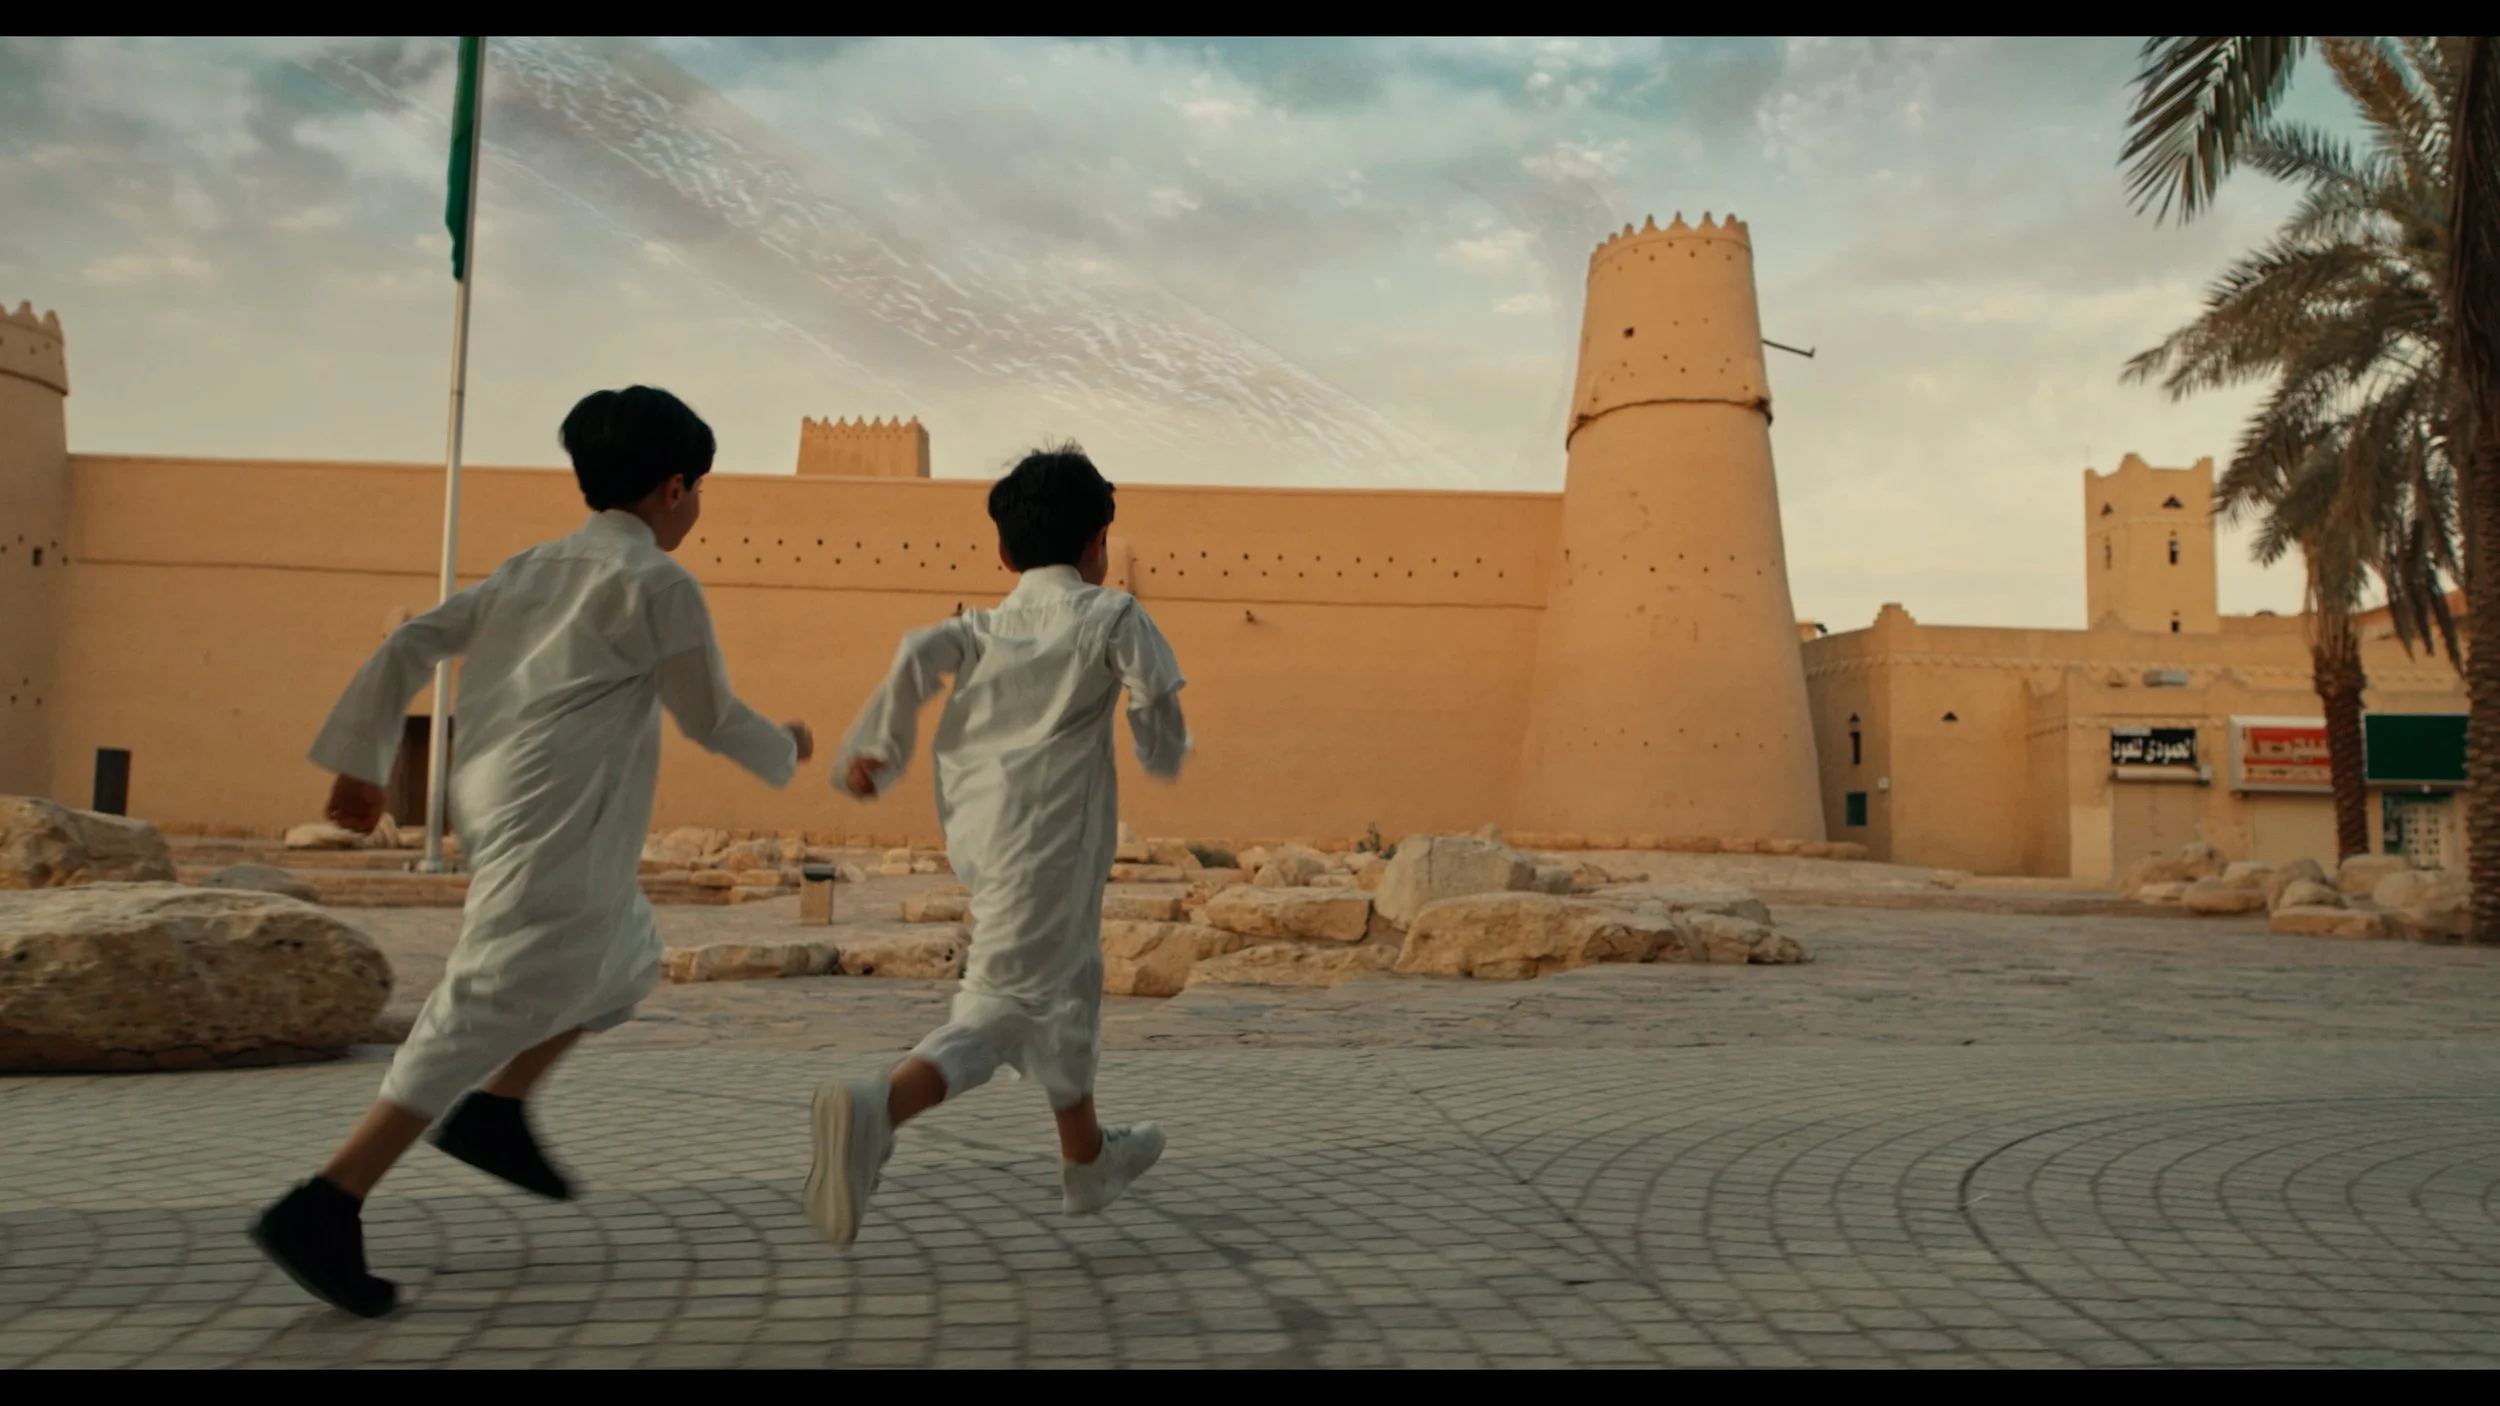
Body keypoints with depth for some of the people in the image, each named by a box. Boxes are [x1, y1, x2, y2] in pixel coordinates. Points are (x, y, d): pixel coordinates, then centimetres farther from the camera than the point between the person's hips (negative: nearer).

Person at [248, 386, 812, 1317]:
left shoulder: (533, 566, 17)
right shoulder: (658, 583, -5)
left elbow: (408, 646, 12)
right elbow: (711, 720, 1)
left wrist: (359, 760, 13)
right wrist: (787, 748, 19)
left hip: (495, 803, 9)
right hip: (558, 823, -9)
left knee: (624, 959, 24)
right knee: (493, 1010, -9)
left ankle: (495, 1114, 17)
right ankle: (323, 1212, -10)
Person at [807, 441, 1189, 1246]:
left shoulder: (983, 627, 16)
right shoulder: (1113, 616, 5)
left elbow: (918, 656, -3)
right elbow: (1155, 701, -6)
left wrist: (870, 750, -4)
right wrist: (1165, 754, 15)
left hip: (978, 837, 7)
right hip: (1047, 839, -7)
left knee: (1069, 975, 24)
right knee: (1001, 1012, -7)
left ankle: (1087, 1161, 37)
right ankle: (877, 1109, -34)